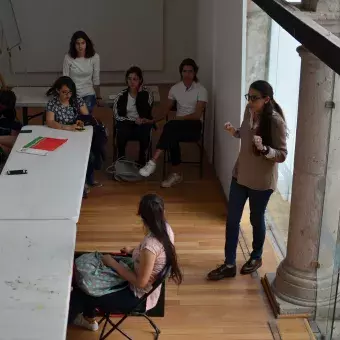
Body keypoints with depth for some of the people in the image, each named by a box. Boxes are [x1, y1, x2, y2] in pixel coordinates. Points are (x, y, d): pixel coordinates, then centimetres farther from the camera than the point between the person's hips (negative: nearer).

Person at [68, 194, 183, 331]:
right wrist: (133, 251, 6)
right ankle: (88, 318, 36)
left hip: (139, 298, -8)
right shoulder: (166, 228, -12)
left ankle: (66, 320, 34)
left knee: (84, 291, 4)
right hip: (151, 288, 8)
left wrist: (112, 263, -20)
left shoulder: (150, 245, -37)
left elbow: (140, 282, -27)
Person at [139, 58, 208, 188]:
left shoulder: (201, 90, -4)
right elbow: (167, 110, 11)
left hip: (194, 126, -4)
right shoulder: (175, 88, 9)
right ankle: (176, 174, -23)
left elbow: (197, 115, -11)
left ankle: (153, 162, -37)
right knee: (172, 137, -33)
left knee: (170, 126, -34)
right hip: (178, 126, 4)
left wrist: (179, 118, -19)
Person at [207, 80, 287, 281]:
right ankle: (229, 265, 21)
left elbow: (282, 155, -19)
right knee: (232, 219, 9)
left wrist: (263, 148, -36)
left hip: (261, 181, -6)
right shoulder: (250, 111, -2)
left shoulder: (275, 121, -22)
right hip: (240, 174, 6)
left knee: (256, 219, 14)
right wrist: (234, 132, -4)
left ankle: (256, 258, 39)